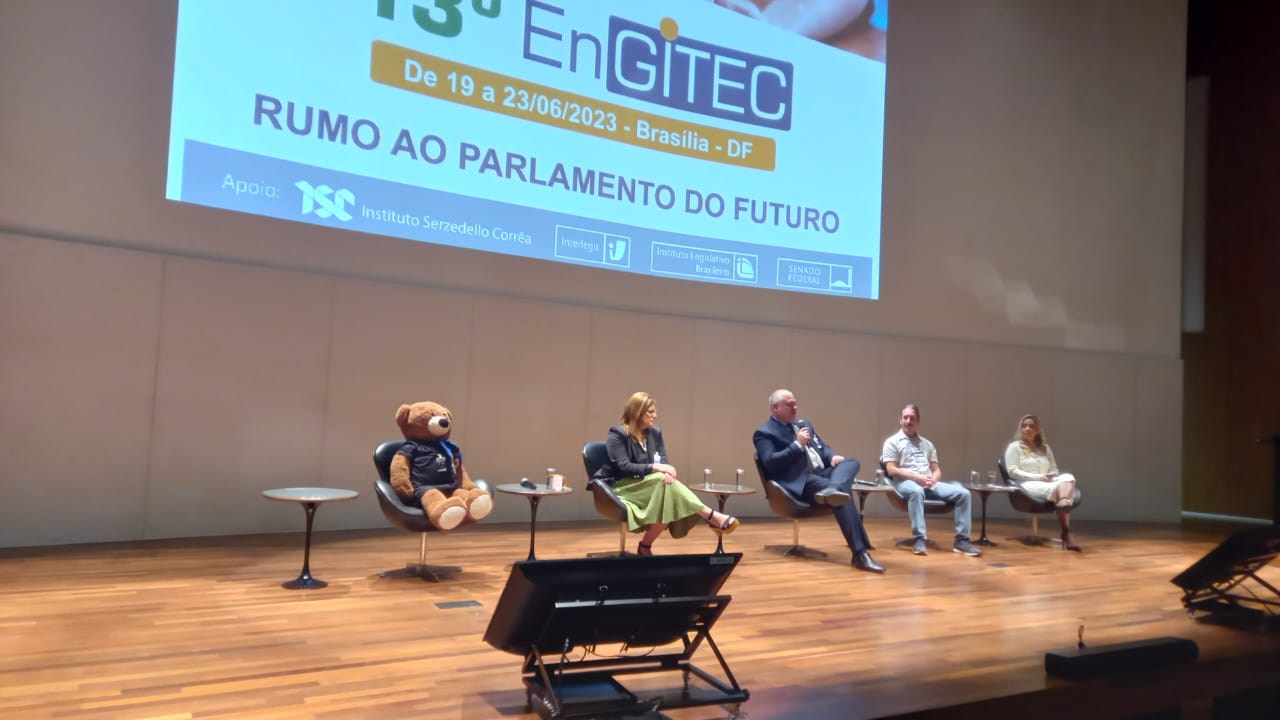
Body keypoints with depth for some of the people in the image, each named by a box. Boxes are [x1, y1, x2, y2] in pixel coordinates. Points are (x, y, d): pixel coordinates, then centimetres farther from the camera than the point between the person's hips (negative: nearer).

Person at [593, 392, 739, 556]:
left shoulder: (655, 433, 10)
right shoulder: (617, 434, -9)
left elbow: (663, 461, 1)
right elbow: (623, 467, -20)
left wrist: (666, 471, -25)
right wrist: (654, 468, -29)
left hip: (646, 485, 6)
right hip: (619, 486, -6)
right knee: (662, 482, -32)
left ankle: (645, 545, -19)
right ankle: (711, 516, -34)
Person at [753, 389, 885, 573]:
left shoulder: (804, 424, 26)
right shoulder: (764, 433, 1)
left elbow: (822, 447, 26)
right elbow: (770, 463, -13)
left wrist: (833, 456, 1)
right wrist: (798, 445, -15)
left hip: (822, 473, 8)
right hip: (800, 481, -8)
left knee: (852, 462, -20)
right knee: (843, 495, -30)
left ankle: (832, 490, -52)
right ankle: (860, 553, -34)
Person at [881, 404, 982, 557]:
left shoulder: (927, 444, 24)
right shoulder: (893, 442, 8)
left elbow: (937, 470, 18)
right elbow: (891, 470, -4)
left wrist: (932, 479, -7)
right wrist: (916, 477, -15)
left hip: (929, 484, 5)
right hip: (905, 482, -5)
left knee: (963, 492, -18)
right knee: (917, 491, -42)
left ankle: (961, 541, -16)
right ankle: (919, 539, -40)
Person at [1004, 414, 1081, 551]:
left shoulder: (1045, 448, 27)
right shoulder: (1015, 447, 8)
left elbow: (1054, 470, 22)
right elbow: (1012, 471, -4)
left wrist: (1051, 477, -6)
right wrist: (1037, 477, -14)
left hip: (1049, 483, 5)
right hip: (1027, 485, -5)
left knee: (1068, 477, -31)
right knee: (1057, 488, -35)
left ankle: (1063, 505, -57)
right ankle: (1066, 533, -46)